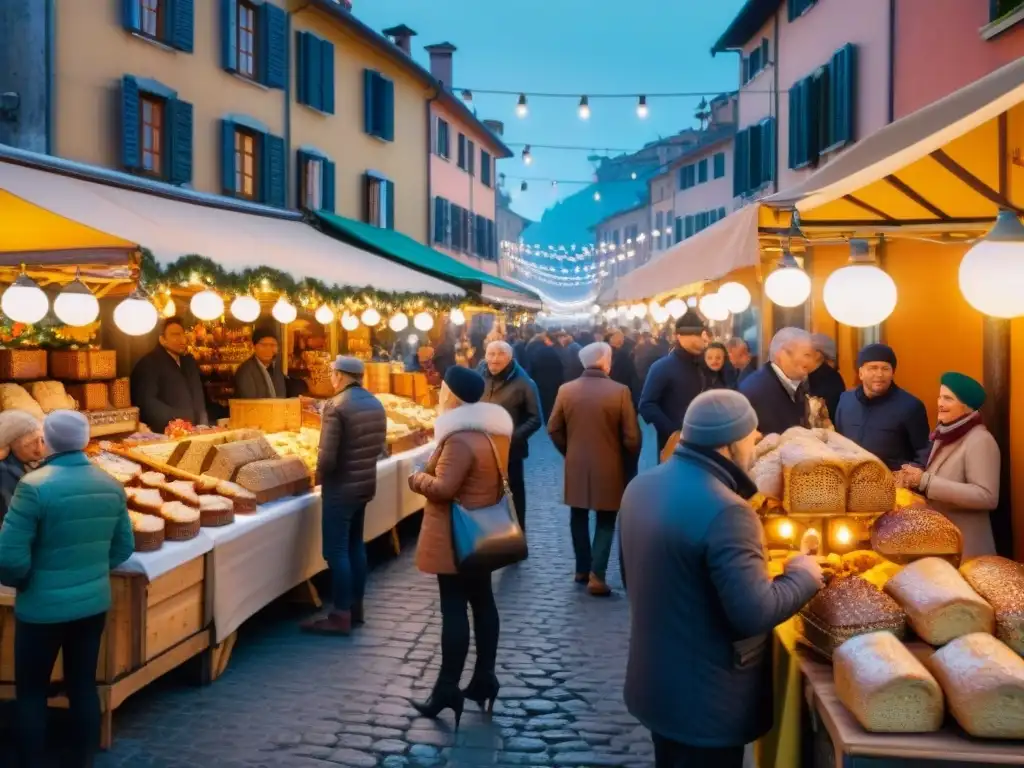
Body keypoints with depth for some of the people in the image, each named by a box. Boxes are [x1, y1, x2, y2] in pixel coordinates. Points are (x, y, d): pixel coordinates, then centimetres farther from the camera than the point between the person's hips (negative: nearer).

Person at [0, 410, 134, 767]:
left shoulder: (35, 485, -20)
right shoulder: (111, 485, -2)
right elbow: (123, 549, 6)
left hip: (43, 608, -5)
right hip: (94, 603, 5)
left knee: (30, 692, 12)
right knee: (83, 686, 16)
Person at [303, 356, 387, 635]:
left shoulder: (336, 406, -18)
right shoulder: (375, 404, 7)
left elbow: (327, 457, -21)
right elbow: (380, 446, 13)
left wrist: (318, 477, -3)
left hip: (341, 487, -8)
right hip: (366, 483, 8)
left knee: (336, 551, -1)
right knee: (356, 545, 18)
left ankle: (341, 616, 3)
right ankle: (356, 608, 25)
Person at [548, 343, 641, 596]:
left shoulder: (566, 390, -5)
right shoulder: (620, 391, -14)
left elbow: (554, 429, 1)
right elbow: (632, 436, -12)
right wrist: (628, 460, 6)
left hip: (576, 466, 3)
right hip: (609, 468, -3)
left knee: (579, 518, 19)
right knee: (606, 521, 8)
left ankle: (582, 569, 26)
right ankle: (597, 575, -1)